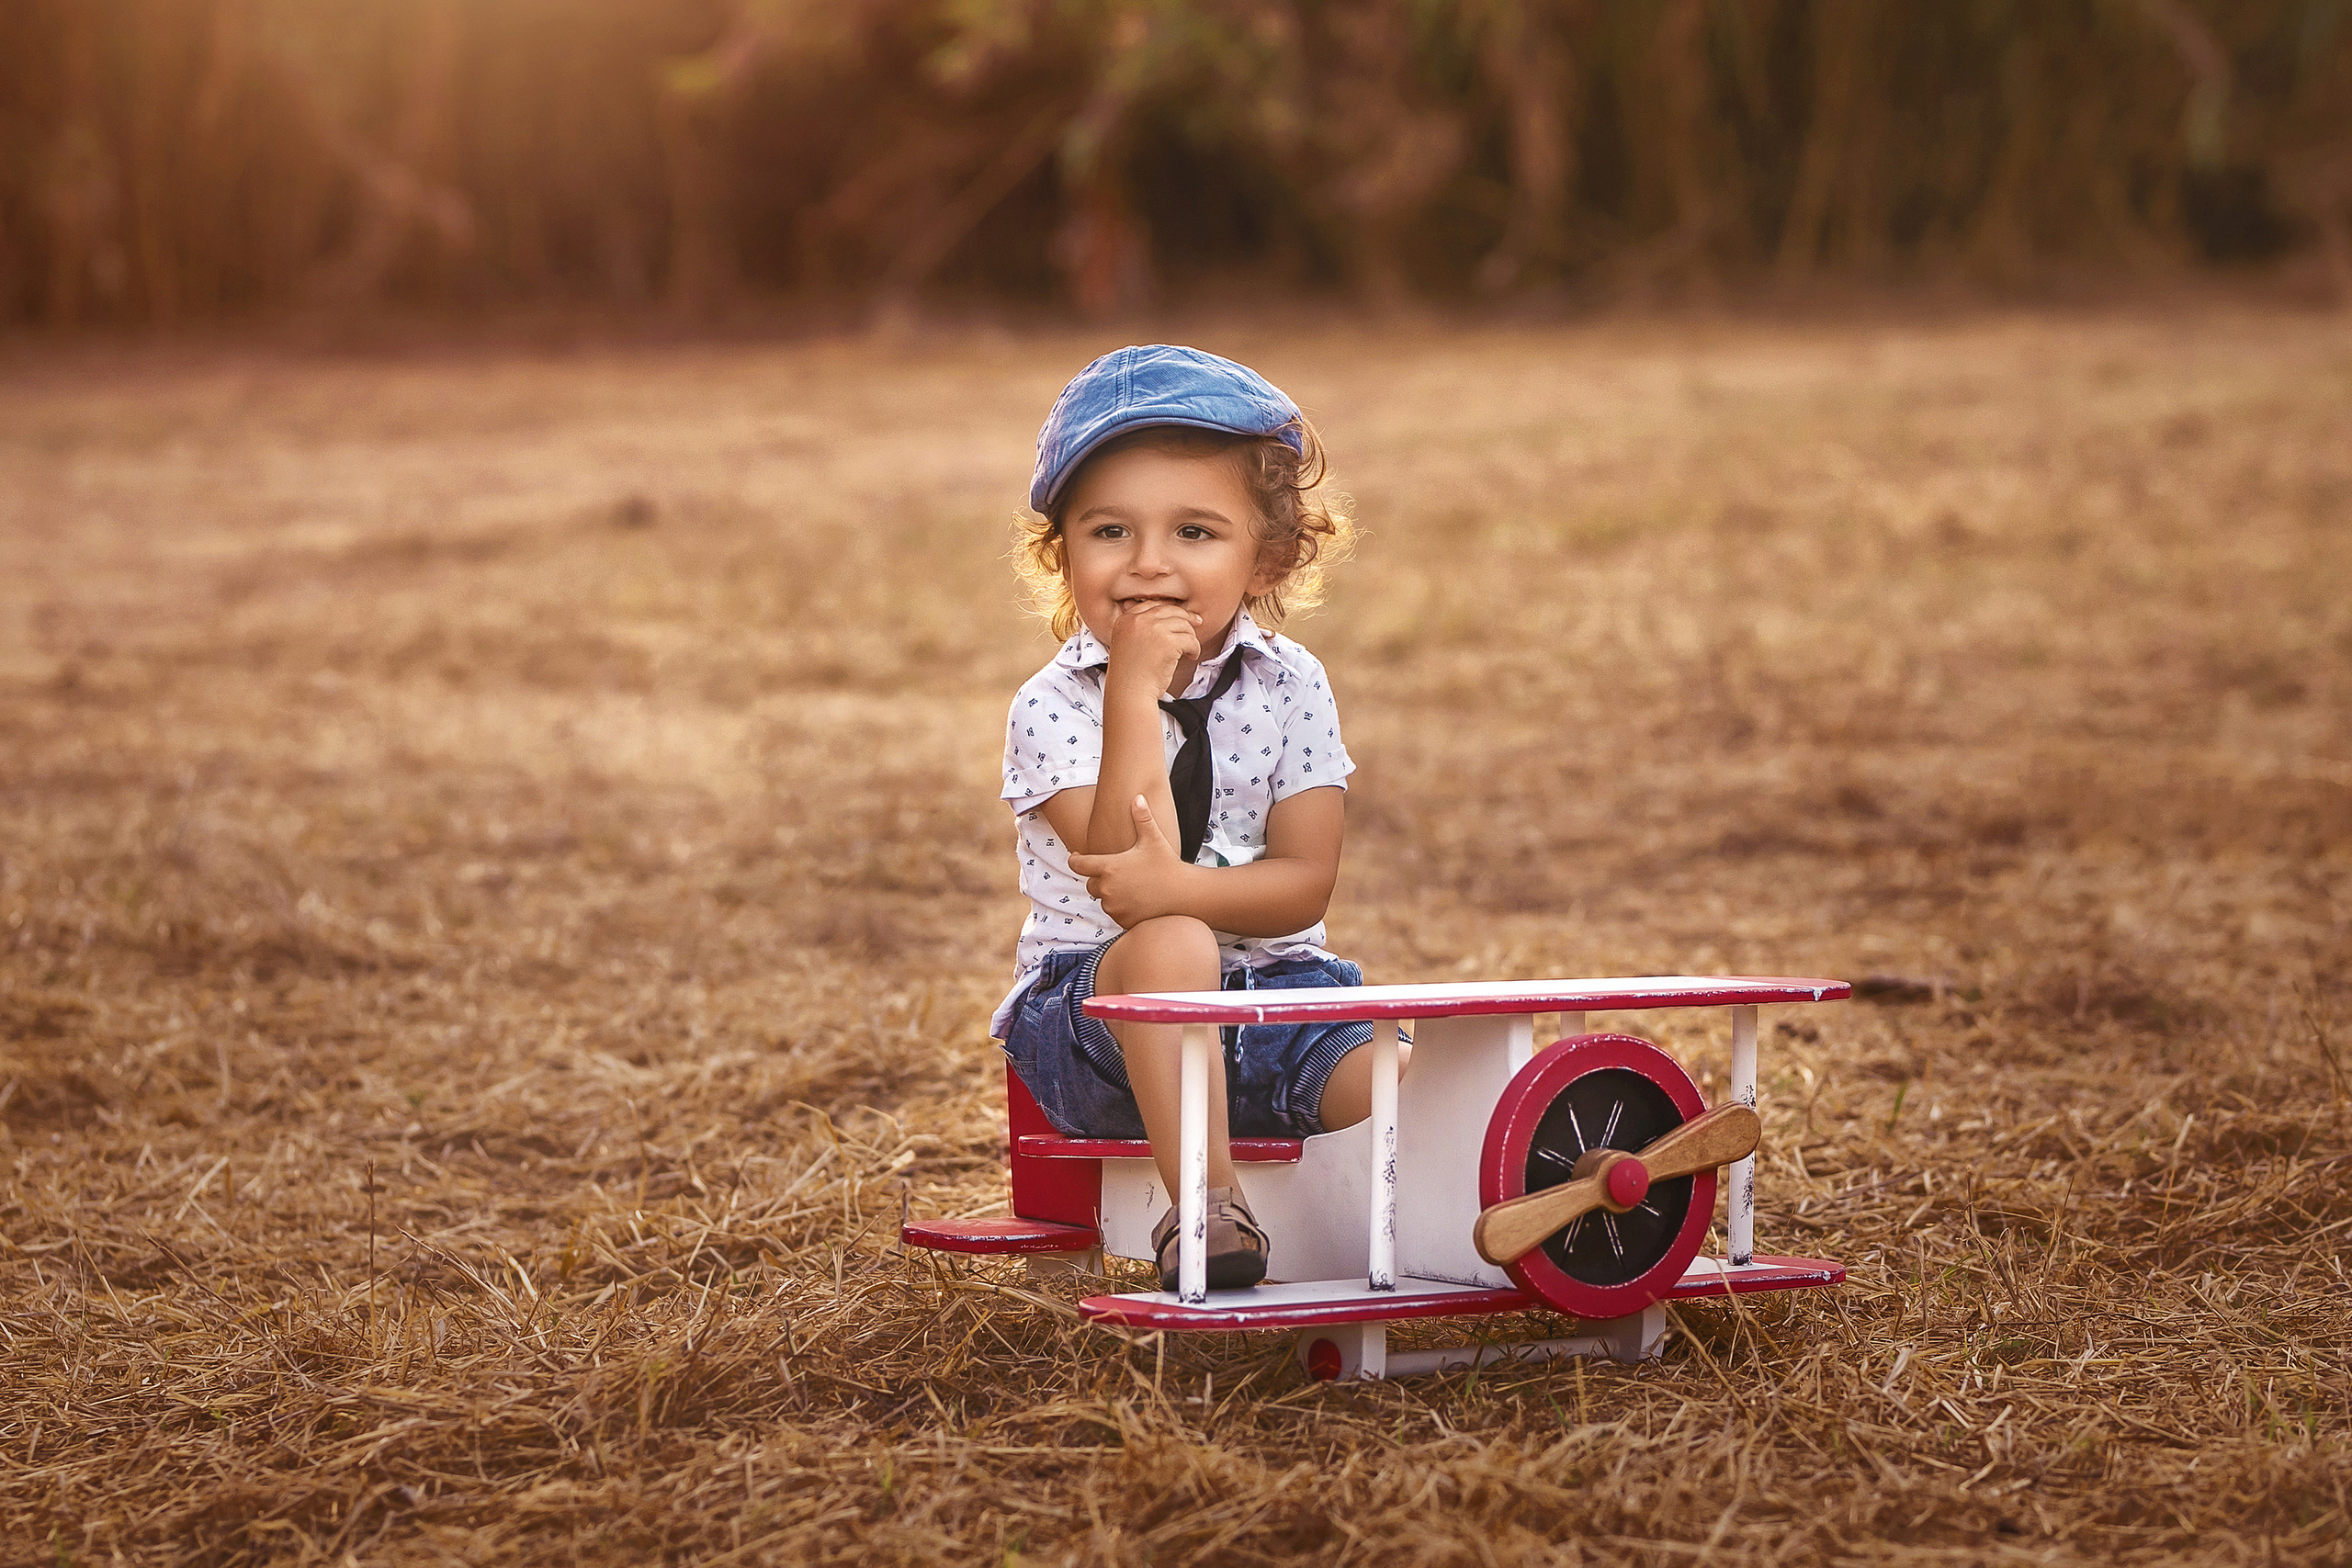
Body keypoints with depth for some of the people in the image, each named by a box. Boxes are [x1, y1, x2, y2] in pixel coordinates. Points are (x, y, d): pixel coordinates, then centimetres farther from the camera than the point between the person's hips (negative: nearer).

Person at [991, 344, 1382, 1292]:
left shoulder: (1290, 687, 2)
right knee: (1169, 947, -36)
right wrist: (1137, 691, -23)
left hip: (1272, 989, 3)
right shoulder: (1052, 707, -6)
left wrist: (1177, 887, -26)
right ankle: (1203, 1199, -36)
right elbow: (1122, 864, -21)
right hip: (1096, 1004, -2)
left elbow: (1305, 884, -6)